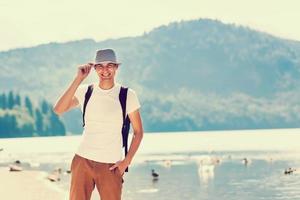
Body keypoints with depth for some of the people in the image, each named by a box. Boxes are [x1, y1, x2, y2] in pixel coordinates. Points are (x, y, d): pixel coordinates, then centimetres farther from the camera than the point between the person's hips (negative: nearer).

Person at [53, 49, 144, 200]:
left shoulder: (127, 95, 0)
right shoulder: (85, 91, 4)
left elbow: (138, 132, 6)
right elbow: (58, 110, -11)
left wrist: (126, 161, -4)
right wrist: (78, 79, -12)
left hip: (111, 165, -1)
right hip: (83, 160, 1)